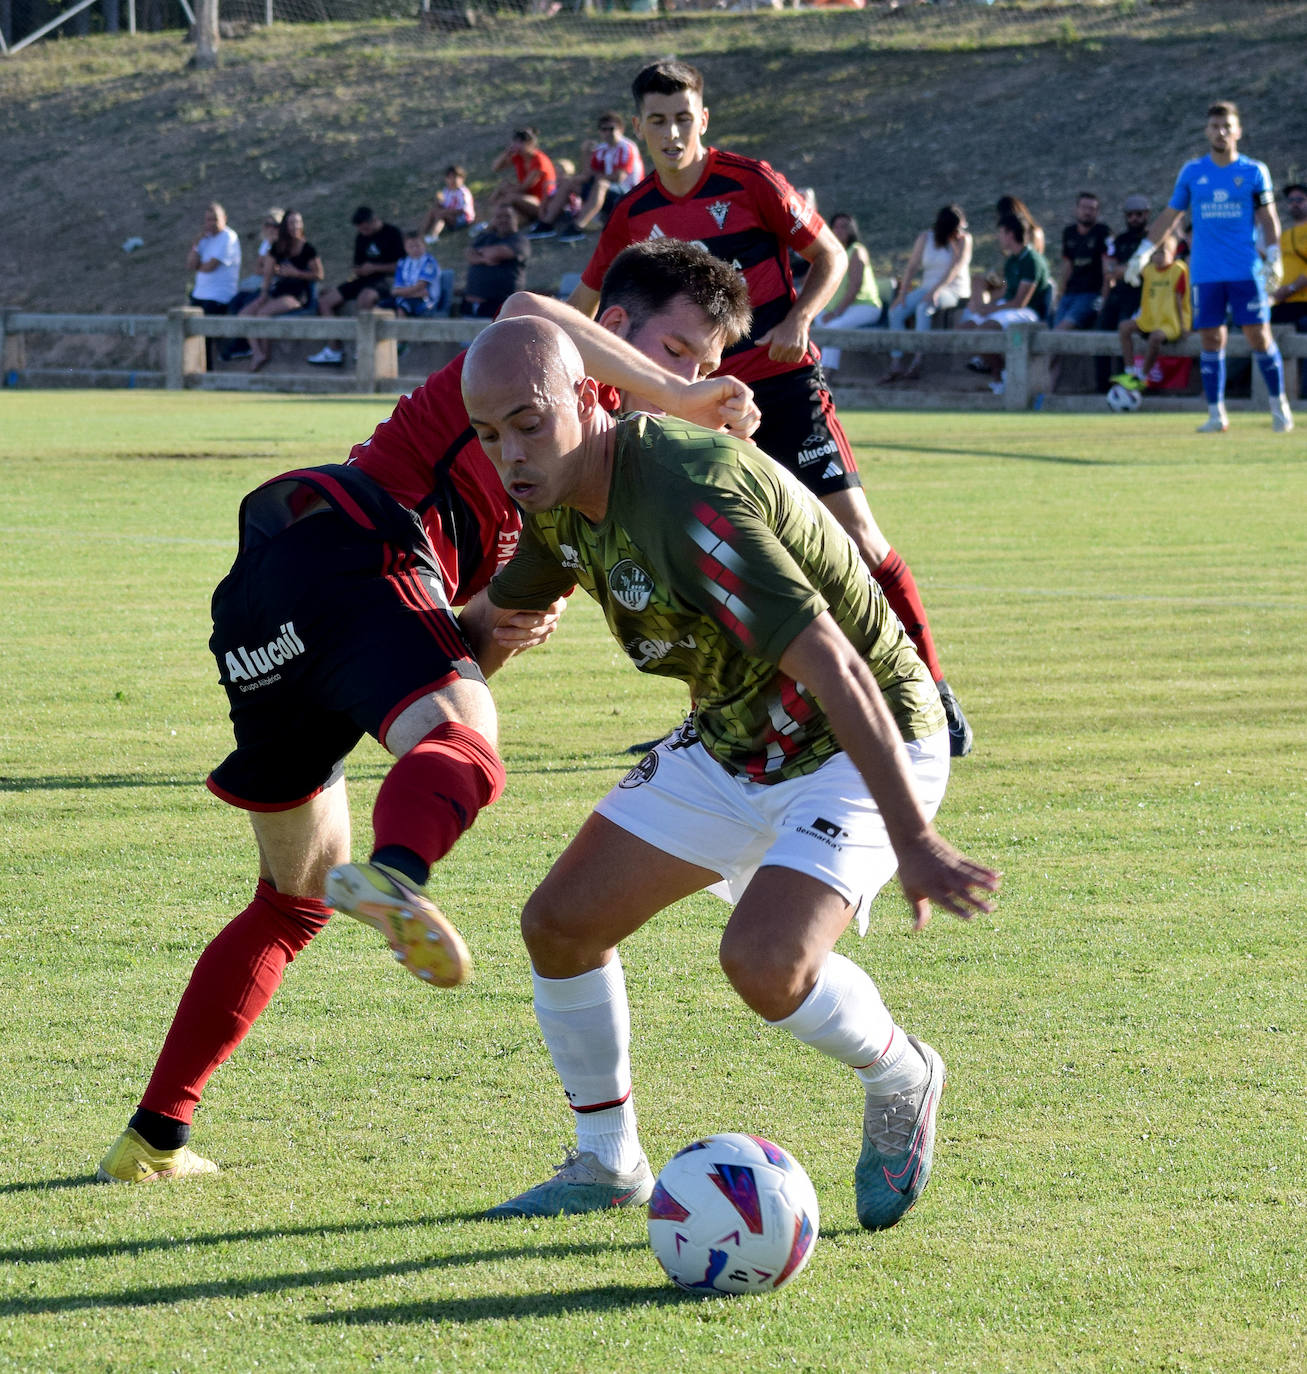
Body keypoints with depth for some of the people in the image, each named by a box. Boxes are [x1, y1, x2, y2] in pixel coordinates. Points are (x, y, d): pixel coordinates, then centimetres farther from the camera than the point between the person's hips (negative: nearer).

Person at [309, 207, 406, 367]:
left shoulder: (392, 234, -6)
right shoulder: (361, 238, 15)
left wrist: (374, 268, -14)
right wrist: (355, 272, 1)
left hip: (384, 280, -8)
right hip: (364, 281, 8)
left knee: (364, 299, -41)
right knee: (325, 301, -3)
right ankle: (333, 349, -10)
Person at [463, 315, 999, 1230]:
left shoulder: (685, 498, -33)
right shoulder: (558, 497, -4)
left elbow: (831, 665, -36)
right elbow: (506, 611, 18)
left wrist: (912, 841, -37)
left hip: (863, 745, -9)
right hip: (732, 742, 9)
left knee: (764, 961, -29)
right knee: (561, 923, 3)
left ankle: (900, 1080, 3)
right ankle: (608, 1167, 22)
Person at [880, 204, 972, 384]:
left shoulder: (964, 240, -3)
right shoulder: (925, 239, 8)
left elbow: (955, 267, -15)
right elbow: (912, 267, 4)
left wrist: (936, 290, -27)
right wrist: (902, 294, -9)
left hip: (953, 290, -5)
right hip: (927, 287, 5)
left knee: (923, 308, -35)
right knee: (895, 311, -18)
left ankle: (916, 363, -40)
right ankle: (895, 365, -24)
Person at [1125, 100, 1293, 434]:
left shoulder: (1254, 172, 3)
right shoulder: (1192, 172, 8)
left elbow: (1268, 218, 4)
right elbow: (1170, 215, 15)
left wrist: (1274, 257, -8)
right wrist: (1144, 252, 11)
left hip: (1247, 271, -2)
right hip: (1206, 273, 2)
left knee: (1258, 336, -4)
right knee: (1211, 340, 0)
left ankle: (1279, 405, 10)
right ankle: (1216, 414, 7)